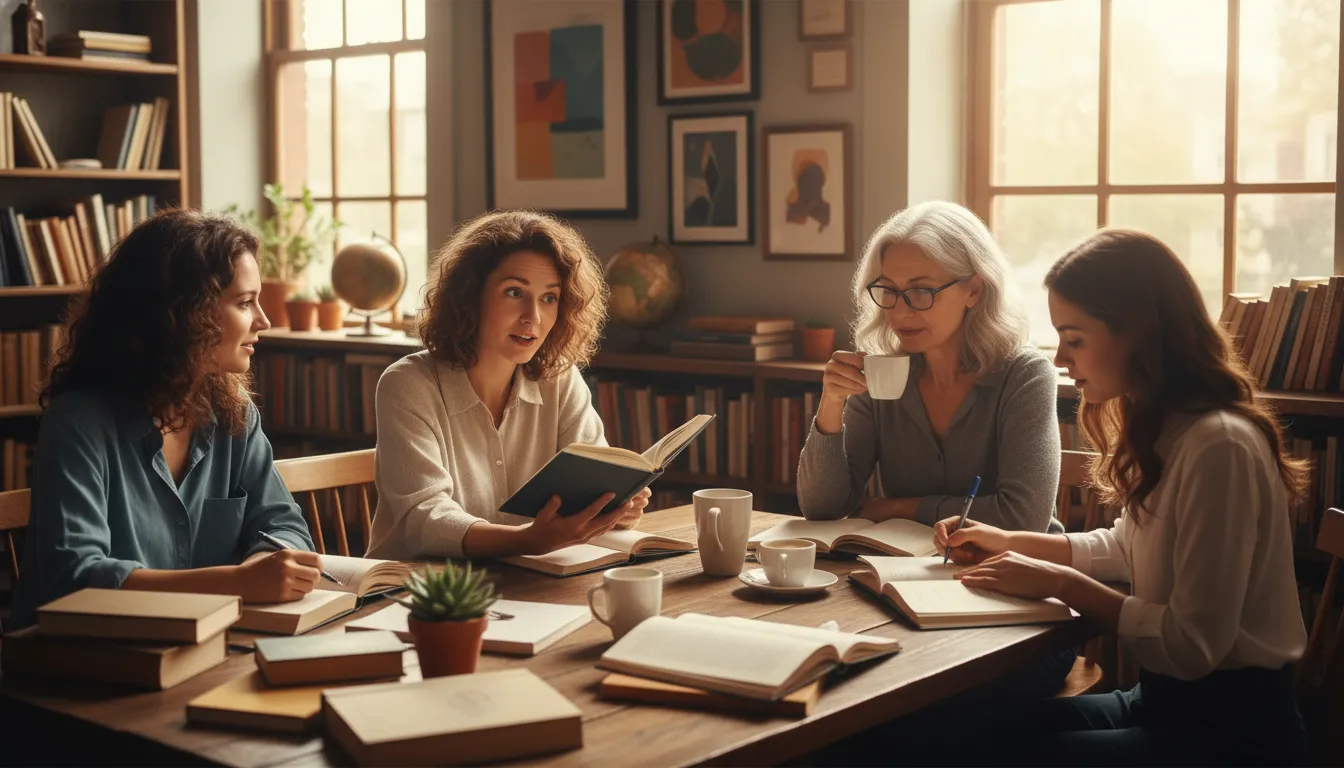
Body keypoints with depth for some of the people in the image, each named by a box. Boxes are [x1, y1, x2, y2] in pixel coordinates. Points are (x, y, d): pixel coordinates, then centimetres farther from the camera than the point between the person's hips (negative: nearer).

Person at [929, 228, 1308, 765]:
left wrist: (1059, 583, -15)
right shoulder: (1165, 429, 7)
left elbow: (1192, 645, -23)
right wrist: (1009, 542, 14)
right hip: (1165, 700, 8)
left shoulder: (1219, 445, -23)